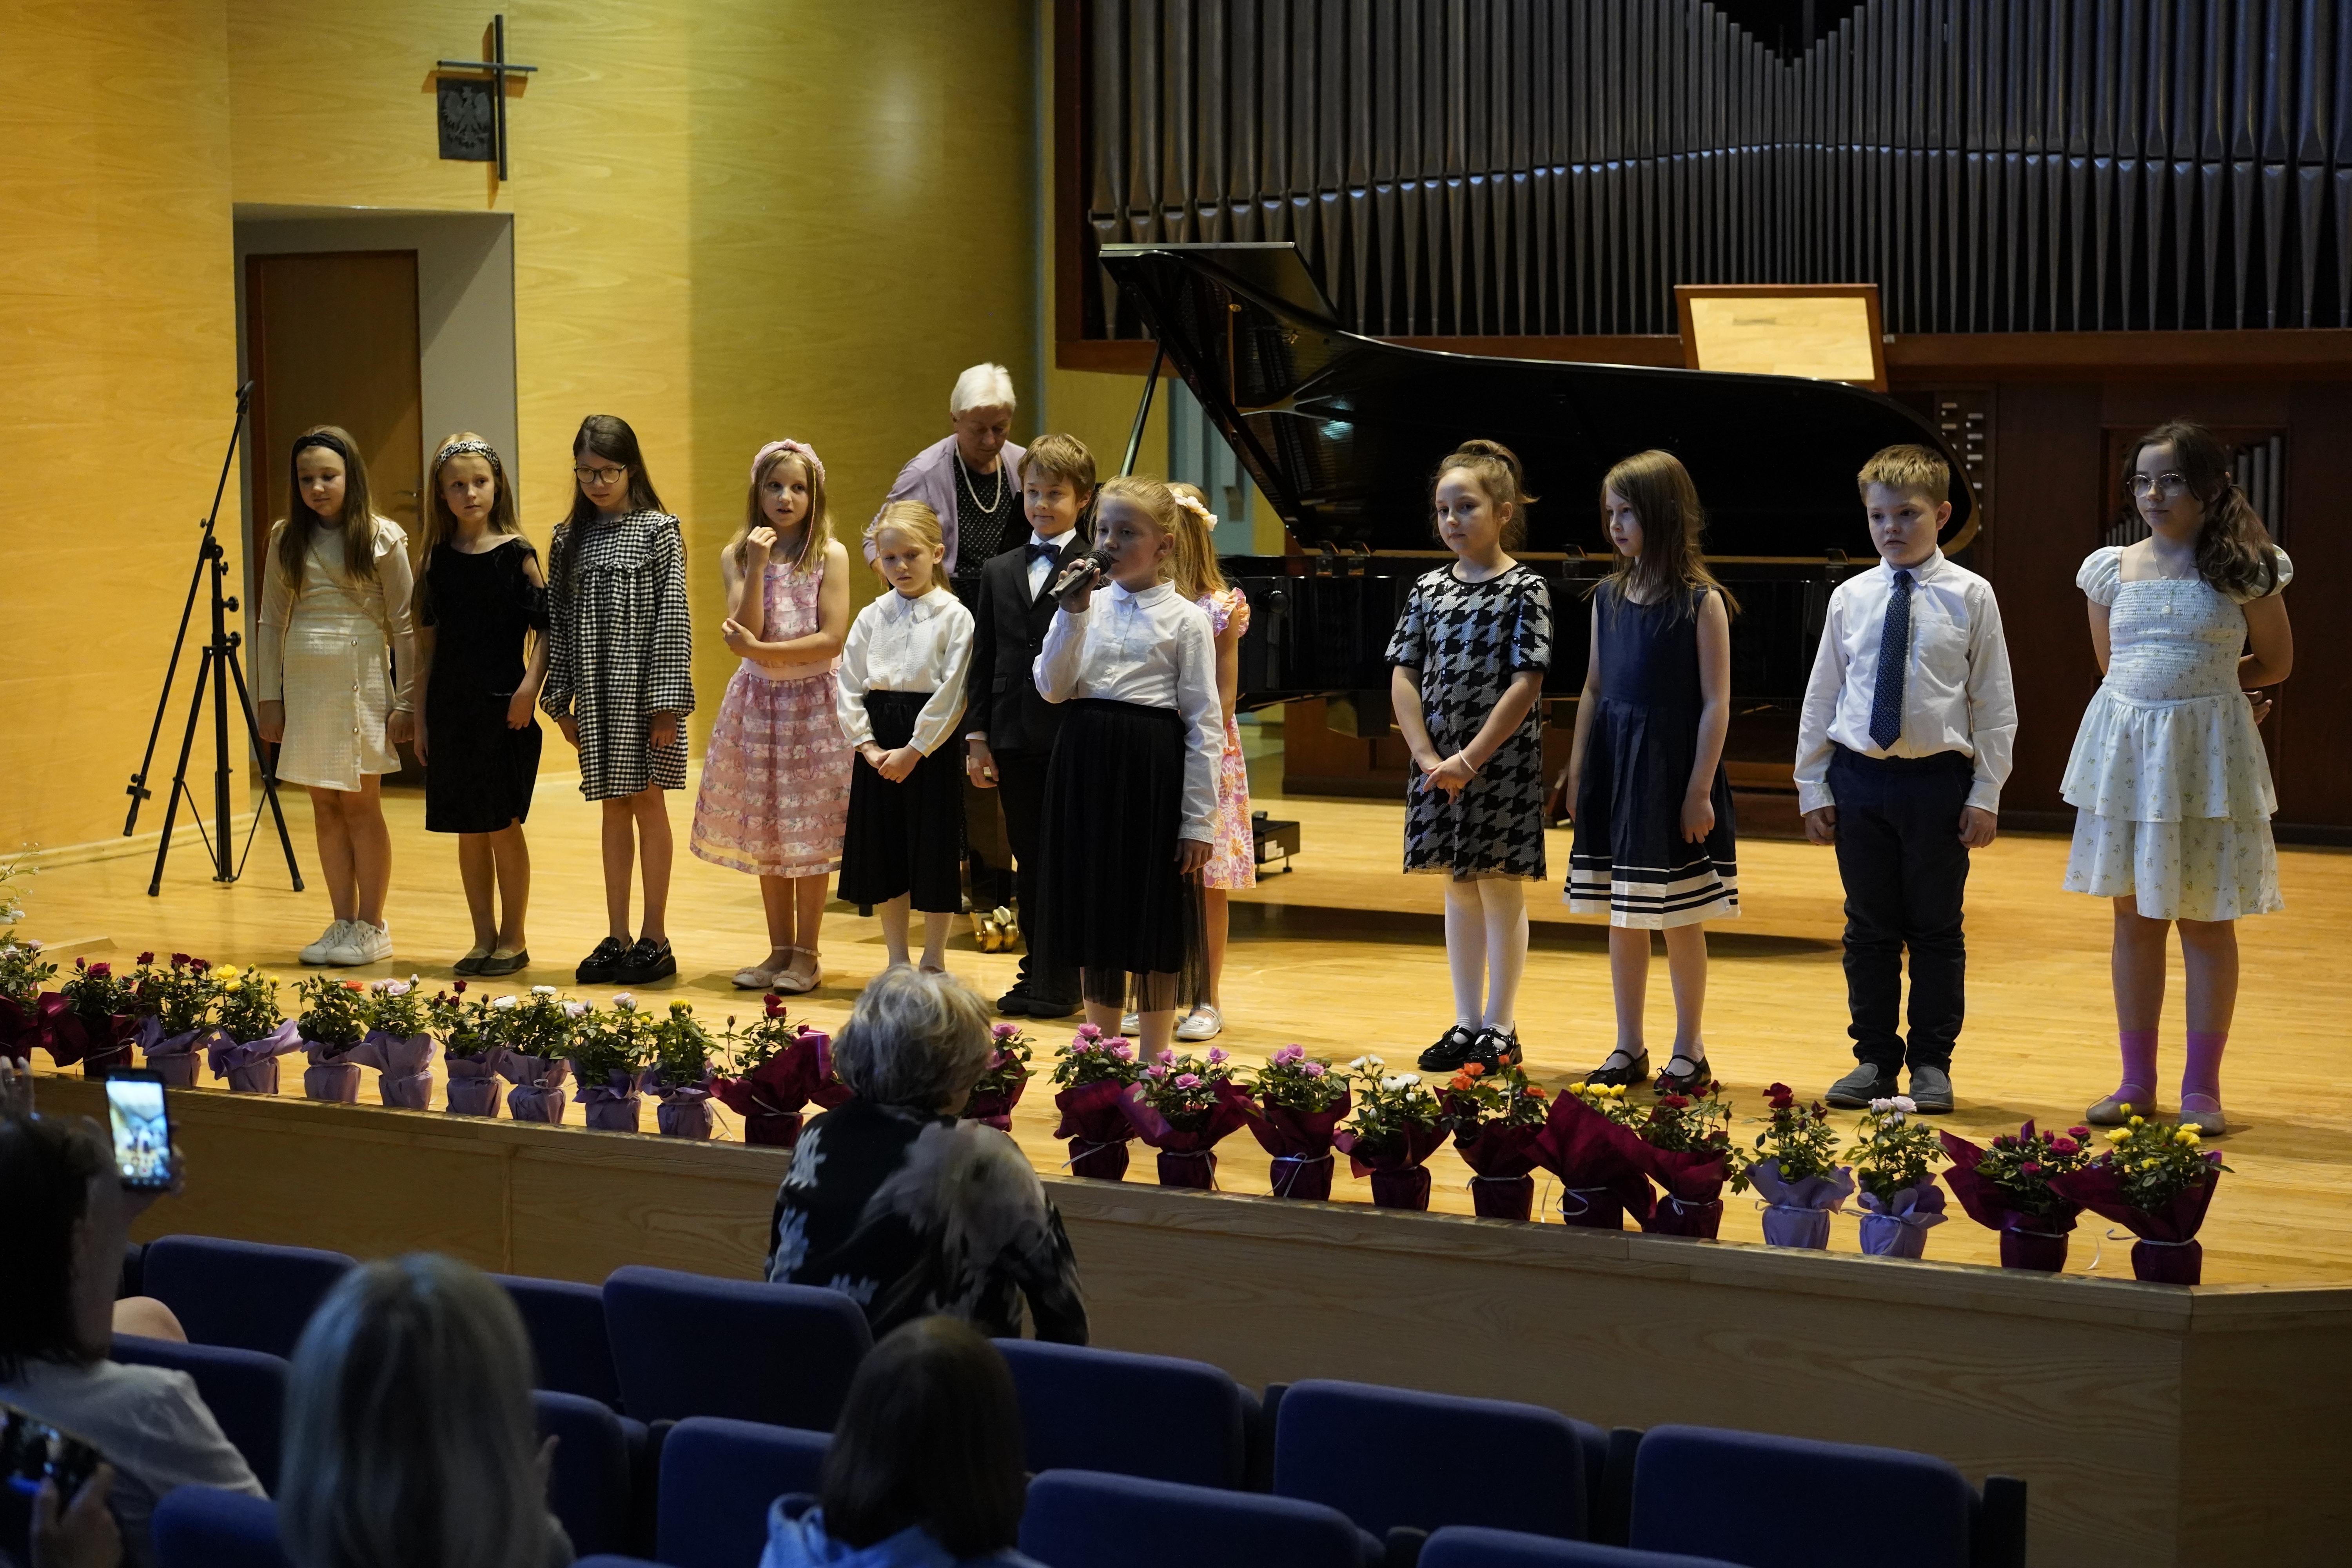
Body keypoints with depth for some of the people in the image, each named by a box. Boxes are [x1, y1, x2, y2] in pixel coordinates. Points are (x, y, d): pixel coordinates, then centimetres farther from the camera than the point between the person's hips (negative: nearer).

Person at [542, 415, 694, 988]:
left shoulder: (658, 531, -4)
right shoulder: (569, 539, 9)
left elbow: (672, 617, -7)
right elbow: (560, 620, 10)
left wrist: (666, 701, -13)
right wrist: (561, 700, 5)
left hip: (641, 684, -4)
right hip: (594, 688, 4)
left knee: (648, 801, 0)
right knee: (614, 806, 9)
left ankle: (655, 939, 8)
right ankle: (617, 939, 14)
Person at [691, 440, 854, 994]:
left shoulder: (830, 555, -5)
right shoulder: (736, 556, 3)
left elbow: (832, 638, -12)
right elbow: (745, 632, -9)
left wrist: (764, 651, -18)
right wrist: (758, 565, -15)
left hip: (815, 700, -3)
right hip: (759, 700, 3)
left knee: (810, 833, 0)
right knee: (764, 830, 7)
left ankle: (807, 953, 10)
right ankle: (780, 949, 17)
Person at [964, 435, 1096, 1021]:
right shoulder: (1000, 572, 12)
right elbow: (984, 660, 12)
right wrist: (977, 736, 6)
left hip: (1074, 737, -5)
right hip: (1015, 740, 6)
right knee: (1029, 859, 11)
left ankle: (1056, 983, 6)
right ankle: (1038, 971, 20)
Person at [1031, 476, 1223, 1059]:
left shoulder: (1184, 620, -4)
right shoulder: (1085, 605, 7)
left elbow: (1203, 726, -5)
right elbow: (1052, 688, -2)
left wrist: (1199, 821, -9)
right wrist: (1073, 616, -12)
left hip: (1153, 768, -4)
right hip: (1087, 764, 4)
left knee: (1155, 920, 3)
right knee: (1094, 910, 12)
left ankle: (1154, 1062, 16)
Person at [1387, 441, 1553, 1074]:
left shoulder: (1524, 591, -8)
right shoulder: (1429, 589, 6)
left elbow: (1526, 684, -14)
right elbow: (1404, 677, 4)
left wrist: (1472, 759, -18)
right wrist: (1428, 756, -9)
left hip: (1502, 765, -5)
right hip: (1439, 766, 5)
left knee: (1501, 891, 3)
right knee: (1459, 890, 12)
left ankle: (1500, 1029, 11)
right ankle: (1467, 1023, 20)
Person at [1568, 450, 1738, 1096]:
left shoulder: (1701, 601, -9)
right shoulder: (1609, 596, 7)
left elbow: (1715, 703, -10)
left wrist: (1700, 789, -14)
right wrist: (1578, 770, 11)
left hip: (1672, 770, -5)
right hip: (1613, 770, 5)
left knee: (1679, 919, 4)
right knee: (1621, 916, 11)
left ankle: (1689, 1054, 16)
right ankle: (1629, 1050, 21)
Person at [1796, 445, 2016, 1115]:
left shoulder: (1970, 596, -3)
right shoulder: (1851, 599, 4)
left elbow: (1995, 703, -1)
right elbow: (1821, 697, 9)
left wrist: (1986, 796, -5)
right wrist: (1812, 788, 5)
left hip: (1937, 781, -2)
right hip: (1859, 779, 2)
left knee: (1936, 928, 6)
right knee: (1868, 928, 9)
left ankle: (1933, 1063, 16)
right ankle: (1875, 1059, 19)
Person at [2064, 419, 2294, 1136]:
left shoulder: (2243, 571, -3)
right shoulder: (2111, 569, 5)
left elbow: (2276, 662, 8)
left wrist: (2204, 682, 4)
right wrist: (2184, 683, 9)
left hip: (2205, 753, -3)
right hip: (2125, 746, 3)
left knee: (2204, 919, 2)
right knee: (2135, 917, 8)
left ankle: (2202, 1087, 11)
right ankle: (2137, 1082, 16)